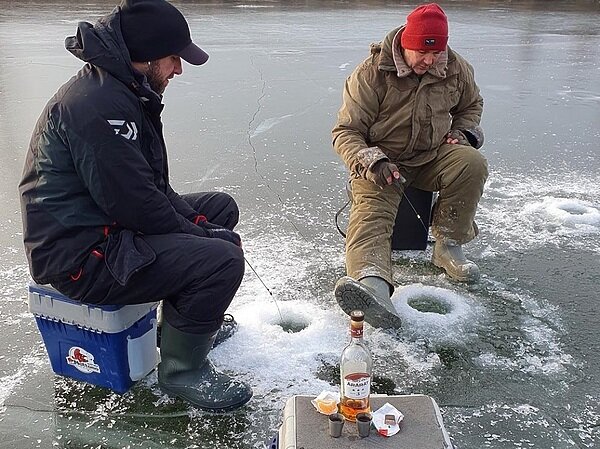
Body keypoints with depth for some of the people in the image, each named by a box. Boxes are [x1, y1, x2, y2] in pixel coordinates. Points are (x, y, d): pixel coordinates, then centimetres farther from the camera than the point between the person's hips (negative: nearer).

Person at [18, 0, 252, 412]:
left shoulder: (123, 91, 11)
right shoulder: (98, 104, -24)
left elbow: (153, 186, 13)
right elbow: (133, 203, -26)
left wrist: (193, 225, 2)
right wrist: (198, 235, -11)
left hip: (108, 225, 11)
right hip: (80, 255, -11)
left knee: (221, 207, 15)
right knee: (222, 259, -24)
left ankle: (185, 316, 25)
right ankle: (181, 369, -2)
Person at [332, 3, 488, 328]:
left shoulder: (456, 68, 1)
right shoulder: (371, 73, -13)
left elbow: (471, 105, 23)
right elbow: (345, 132, -13)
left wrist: (462, 133, 2)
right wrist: (373, 163, -30)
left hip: (433, 155, 4)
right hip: (380, 161, -4)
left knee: (472, 163, -25)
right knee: (371, 208, -32)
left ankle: (447, 245, -9)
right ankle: (372, 286, -58)